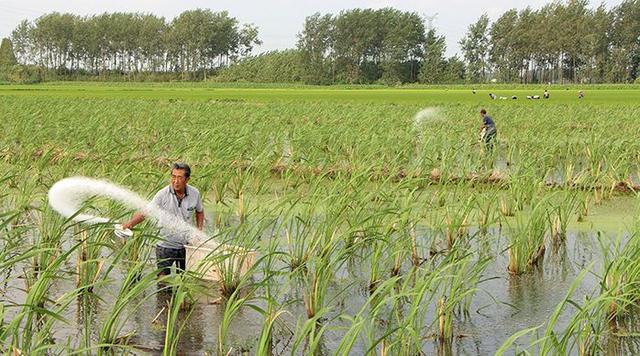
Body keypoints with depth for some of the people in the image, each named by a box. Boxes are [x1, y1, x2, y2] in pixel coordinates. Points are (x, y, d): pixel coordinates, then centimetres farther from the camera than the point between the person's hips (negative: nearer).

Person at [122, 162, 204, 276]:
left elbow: (200, 212, 16)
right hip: (166, 246, -2)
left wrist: (199, 230, 3)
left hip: (186, 245, 3)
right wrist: (131, 223, -33)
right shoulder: (163, 195, -14)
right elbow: (145, 212, -16)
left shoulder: (194, 194, -4)